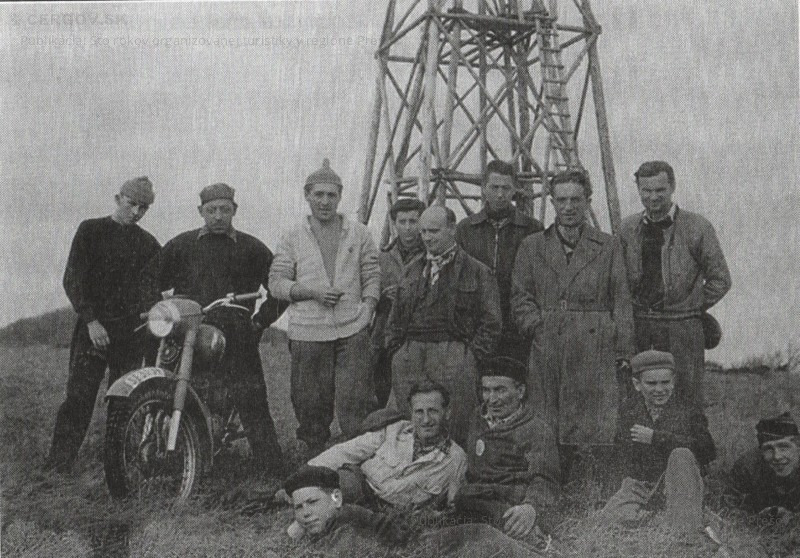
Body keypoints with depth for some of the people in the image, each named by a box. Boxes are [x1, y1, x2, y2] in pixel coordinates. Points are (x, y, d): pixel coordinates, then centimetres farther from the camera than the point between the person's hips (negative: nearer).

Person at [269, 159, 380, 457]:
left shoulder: (359, 234, 10)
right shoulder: (292, 237, 8)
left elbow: (372, 277, 10)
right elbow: (276, 282, 4)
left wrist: (366, 312, -5)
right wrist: (313, 292, -10)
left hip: (352, 331, 0)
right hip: (308, 333, 1)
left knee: (355, 400, -7)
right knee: (310, 404, 5)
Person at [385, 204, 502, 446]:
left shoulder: (477, 271, 5)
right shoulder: (412, 269, 20)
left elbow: (490, 322, 1)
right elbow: (396, 316, 23)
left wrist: (472, 356, -7)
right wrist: (395, 350, 10)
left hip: (453, 353, -4)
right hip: (409, 354, 4)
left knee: (453, 427, -5)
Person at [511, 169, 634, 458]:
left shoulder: (608, 246, 11)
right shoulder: (532, 246, 14)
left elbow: (621, 302, 7)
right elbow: (520, 297, 11)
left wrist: (624, 353, 0)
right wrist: (538, 326, -5)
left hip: (595, 354, -1)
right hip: (547, 354, 1)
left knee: (598, 433, -5)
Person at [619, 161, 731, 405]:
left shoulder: (697, 227, -3)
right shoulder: (628, 228, 7)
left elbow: (720, 280, 3)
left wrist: (693, 309, 4)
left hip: (682, 328, -3)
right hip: (637, 325, 3)